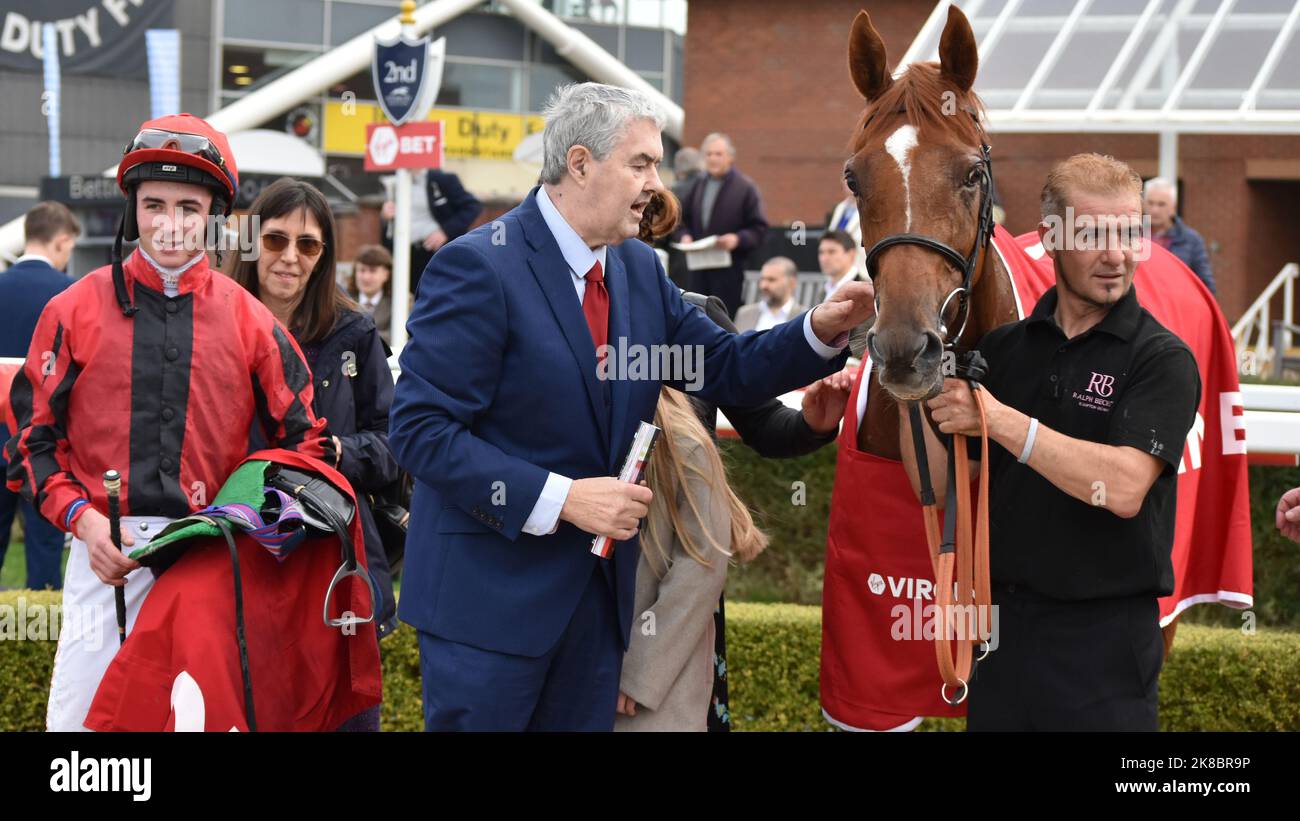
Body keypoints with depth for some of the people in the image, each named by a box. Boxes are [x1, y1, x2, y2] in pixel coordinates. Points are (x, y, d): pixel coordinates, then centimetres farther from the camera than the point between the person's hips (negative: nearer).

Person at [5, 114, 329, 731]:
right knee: (80, 714, -4)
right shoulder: (77, 310, 5)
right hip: (107, 553, -1)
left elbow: (302, 438, 10)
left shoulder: (248, 320, 7)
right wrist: (82, 517, -9)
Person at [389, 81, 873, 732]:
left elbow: (724, 368, 13)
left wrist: (824, 329, -5)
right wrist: (561, 498, -23)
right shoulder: (478, 267, -15)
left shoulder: (639, 269, 9)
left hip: (600, 592, 7)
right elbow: (420, 429, -18)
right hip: (489, 589, -7)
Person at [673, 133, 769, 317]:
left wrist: (738, 239, -22)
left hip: (729, 269, -5)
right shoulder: (699, 184, 12)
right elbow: (684, 218, 21)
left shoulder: (745, 187, -3)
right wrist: (684, 235, 1)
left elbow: (759, 229, -5)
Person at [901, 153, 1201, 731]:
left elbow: (1123, 488, -23)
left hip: (1103, 639, -5)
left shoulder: (1162, 360, -8)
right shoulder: (1004, 348, 7)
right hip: (1003, 622, 5)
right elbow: (941, 486, 5)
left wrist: (998, 419, -24)